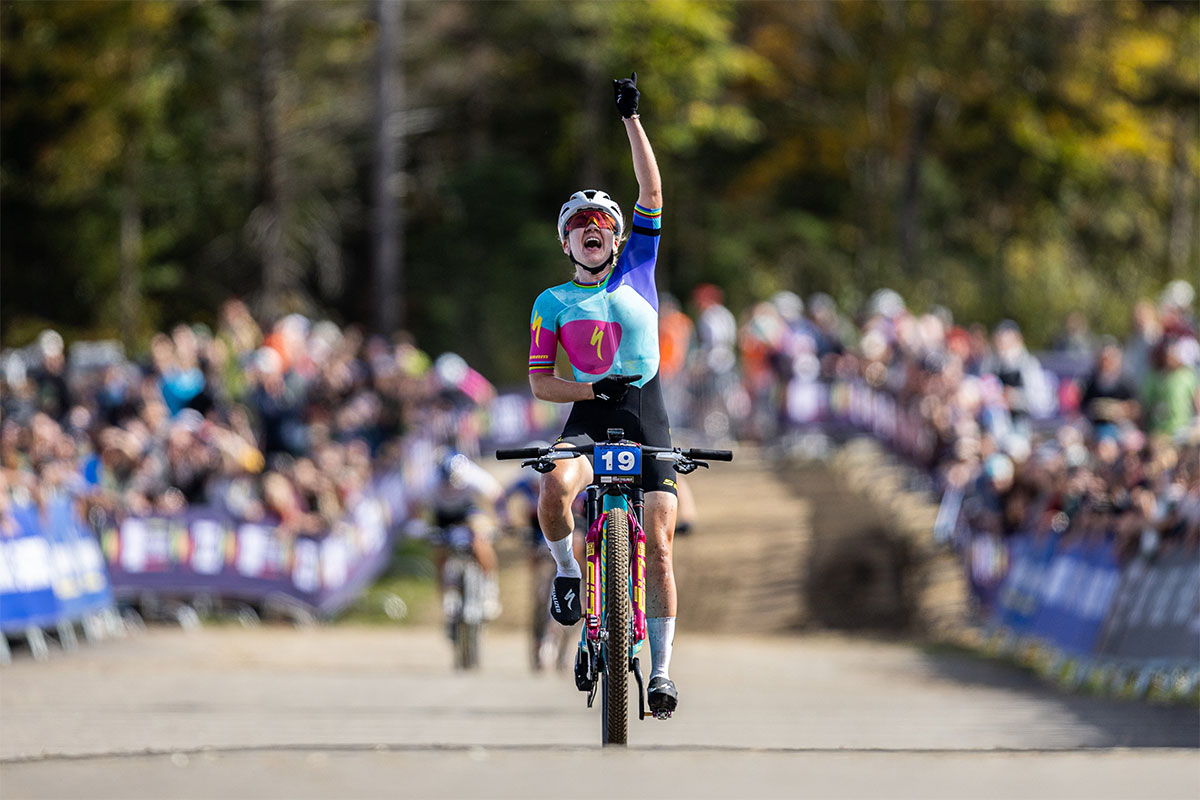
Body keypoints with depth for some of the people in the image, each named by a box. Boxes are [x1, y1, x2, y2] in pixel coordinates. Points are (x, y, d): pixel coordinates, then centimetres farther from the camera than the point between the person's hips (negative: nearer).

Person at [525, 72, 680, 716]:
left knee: (658, 547, -6)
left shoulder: (637, 271, 10)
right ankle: (567, 570, -5)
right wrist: (591, 389, -15)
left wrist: (631, 119, -6)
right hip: (588, 413, -1)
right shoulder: (553, 303, 7)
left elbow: (652, 191, 1)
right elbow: (539, 384, 3)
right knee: (555, 488, -34)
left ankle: (661, 667, 2)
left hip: (647, 416, 1)